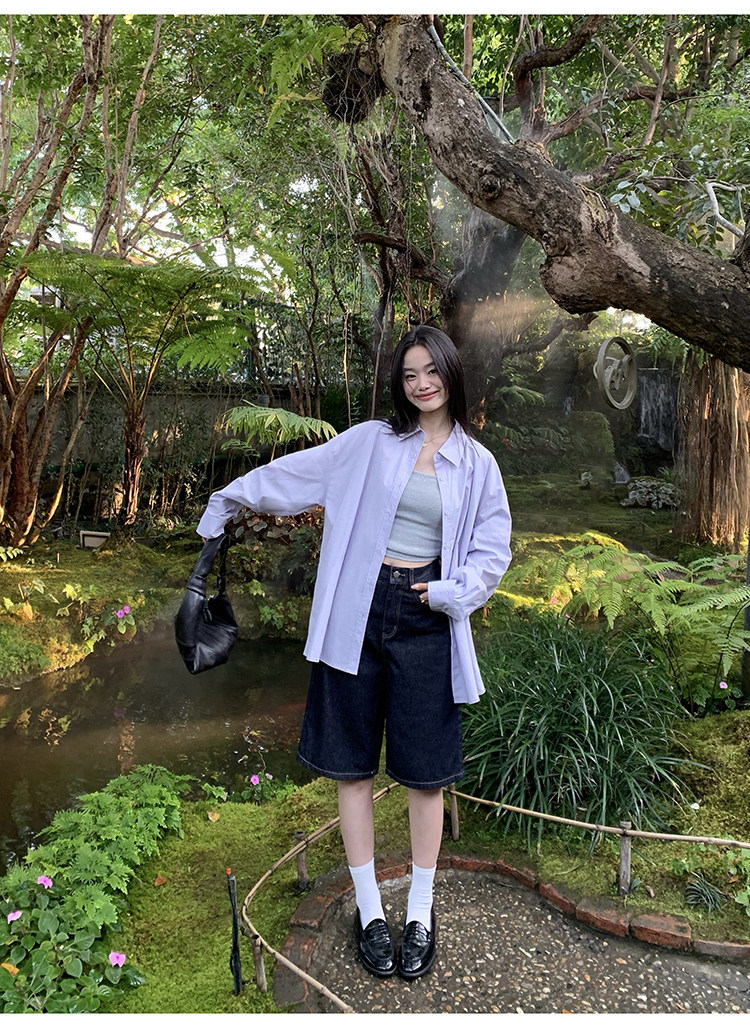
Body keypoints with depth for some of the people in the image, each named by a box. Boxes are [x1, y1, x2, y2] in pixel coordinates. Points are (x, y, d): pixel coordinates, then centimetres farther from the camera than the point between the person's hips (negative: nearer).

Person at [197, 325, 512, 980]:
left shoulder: (477, 464, 7)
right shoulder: (370, 441, 5)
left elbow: (492, 552, 9)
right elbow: (294, 473, 13)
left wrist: (454, 591, -8)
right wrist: (228, 501, 19)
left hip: (425, 620, 0)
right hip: (357, 612, 0)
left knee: (425, 768, 5)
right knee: (352, 762, 6)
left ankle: (420, 910, 25)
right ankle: (369, 908, 24)